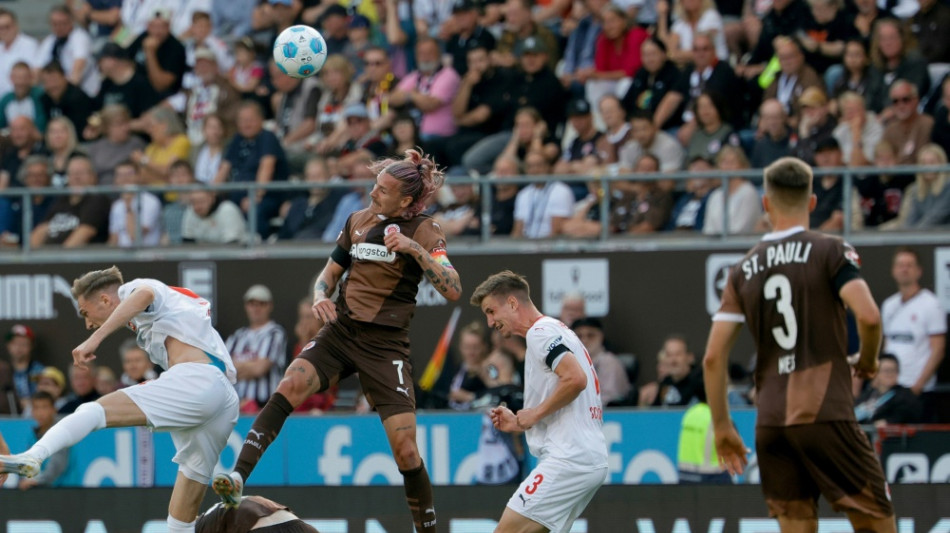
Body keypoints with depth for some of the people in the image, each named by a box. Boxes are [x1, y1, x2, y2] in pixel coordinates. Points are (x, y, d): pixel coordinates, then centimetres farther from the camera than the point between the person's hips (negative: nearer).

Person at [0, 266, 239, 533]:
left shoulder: (131, 288, 8)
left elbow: (144, 294, -17)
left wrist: (95, 339, -24)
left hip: (195, 378, -9)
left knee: (92, 412, -18)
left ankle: (31, 457, -40)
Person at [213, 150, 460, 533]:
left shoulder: (424, 232, -4)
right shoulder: (357, 221, 10)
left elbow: (452, 290, -17)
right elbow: (328, 274, 21)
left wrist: (414, 248, -27)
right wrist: (320, 296, -2)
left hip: (385, 344, -3)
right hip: (339, 332, 3)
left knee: (405, 449, -9)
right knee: (289, 387, -25)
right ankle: (237, 480, -34)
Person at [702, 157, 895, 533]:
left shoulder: (744, 270, 11)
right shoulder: (830, 251, -1)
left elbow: (713, 357, 7)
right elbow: (868, 316, -16)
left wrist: (722, 427, 16)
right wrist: (867, 360, 5)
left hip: (770, 424, 5)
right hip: (825, 414, -4)